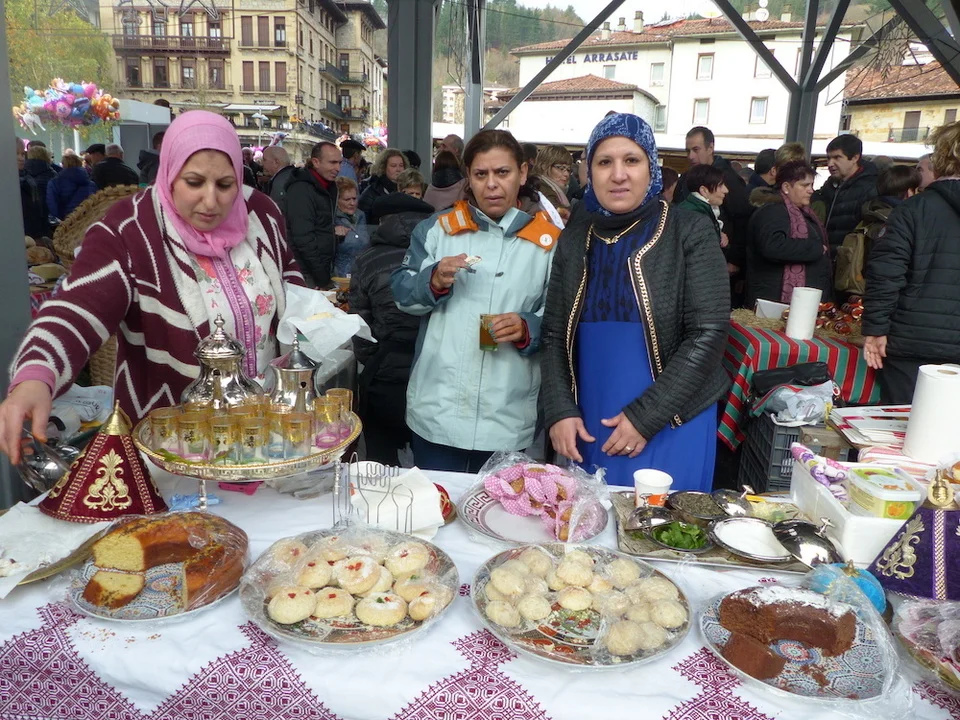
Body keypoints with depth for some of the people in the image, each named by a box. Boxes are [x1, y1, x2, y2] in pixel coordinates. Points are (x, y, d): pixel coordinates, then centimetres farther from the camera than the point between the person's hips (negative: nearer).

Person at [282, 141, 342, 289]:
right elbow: (303, 239, -21)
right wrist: (323, 279, -20)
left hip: (323, 270, 8)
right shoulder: (301, 190, -14)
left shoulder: (328, 186, 15)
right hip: (307, 275, -8)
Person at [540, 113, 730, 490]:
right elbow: (554, 334, 6)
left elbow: (708, 334, -12)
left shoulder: (691, 233, -7)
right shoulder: (575, 237, 4)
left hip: (672, 427, -3)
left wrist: (646, 416, -15)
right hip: (589, 428, 4)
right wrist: (559, 411, -6)